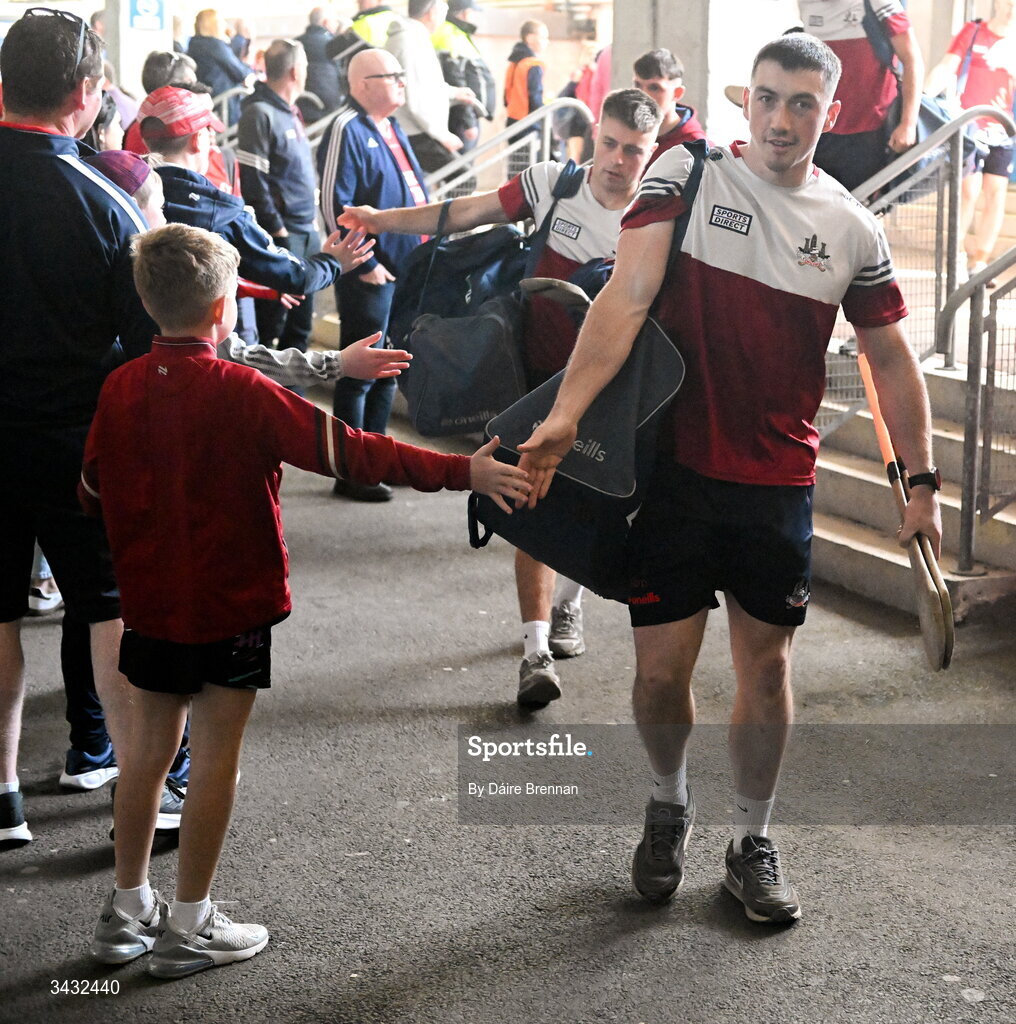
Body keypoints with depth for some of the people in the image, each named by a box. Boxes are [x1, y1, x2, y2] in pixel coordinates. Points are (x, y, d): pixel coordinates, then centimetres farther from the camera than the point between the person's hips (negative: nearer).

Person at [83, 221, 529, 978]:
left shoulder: (121, 388, -2)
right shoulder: (240, 393, -18)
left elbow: (94, 490, 9)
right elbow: (346, 452, -22)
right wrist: (462, 472, -21)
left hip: (150, 602, 6)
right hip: (230, 604, -5)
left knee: (150, 744, 15)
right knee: (216, 752, 3)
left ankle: (128, 909, 24)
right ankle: (190, 925, 10)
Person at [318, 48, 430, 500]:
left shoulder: (392, 128, 15)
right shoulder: (346, 131, -13)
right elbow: (335, 204, -19)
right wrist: (365, 264, -19)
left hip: (407, 271, 9)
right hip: (371, 276, -9)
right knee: (359, 374, -3)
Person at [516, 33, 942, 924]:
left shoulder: (853, 231, 3)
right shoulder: (687, 175, -6)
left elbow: (891, 359, 11)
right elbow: (628, 295, -17)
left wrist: (921, 482, 8)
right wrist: (567, 414, -29)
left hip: (779, 484, 2)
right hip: (677, 472, -2)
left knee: (766, 666, 10)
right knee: (660, 669, 2)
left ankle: (754, 842, 29)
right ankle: (669, 802, 33)